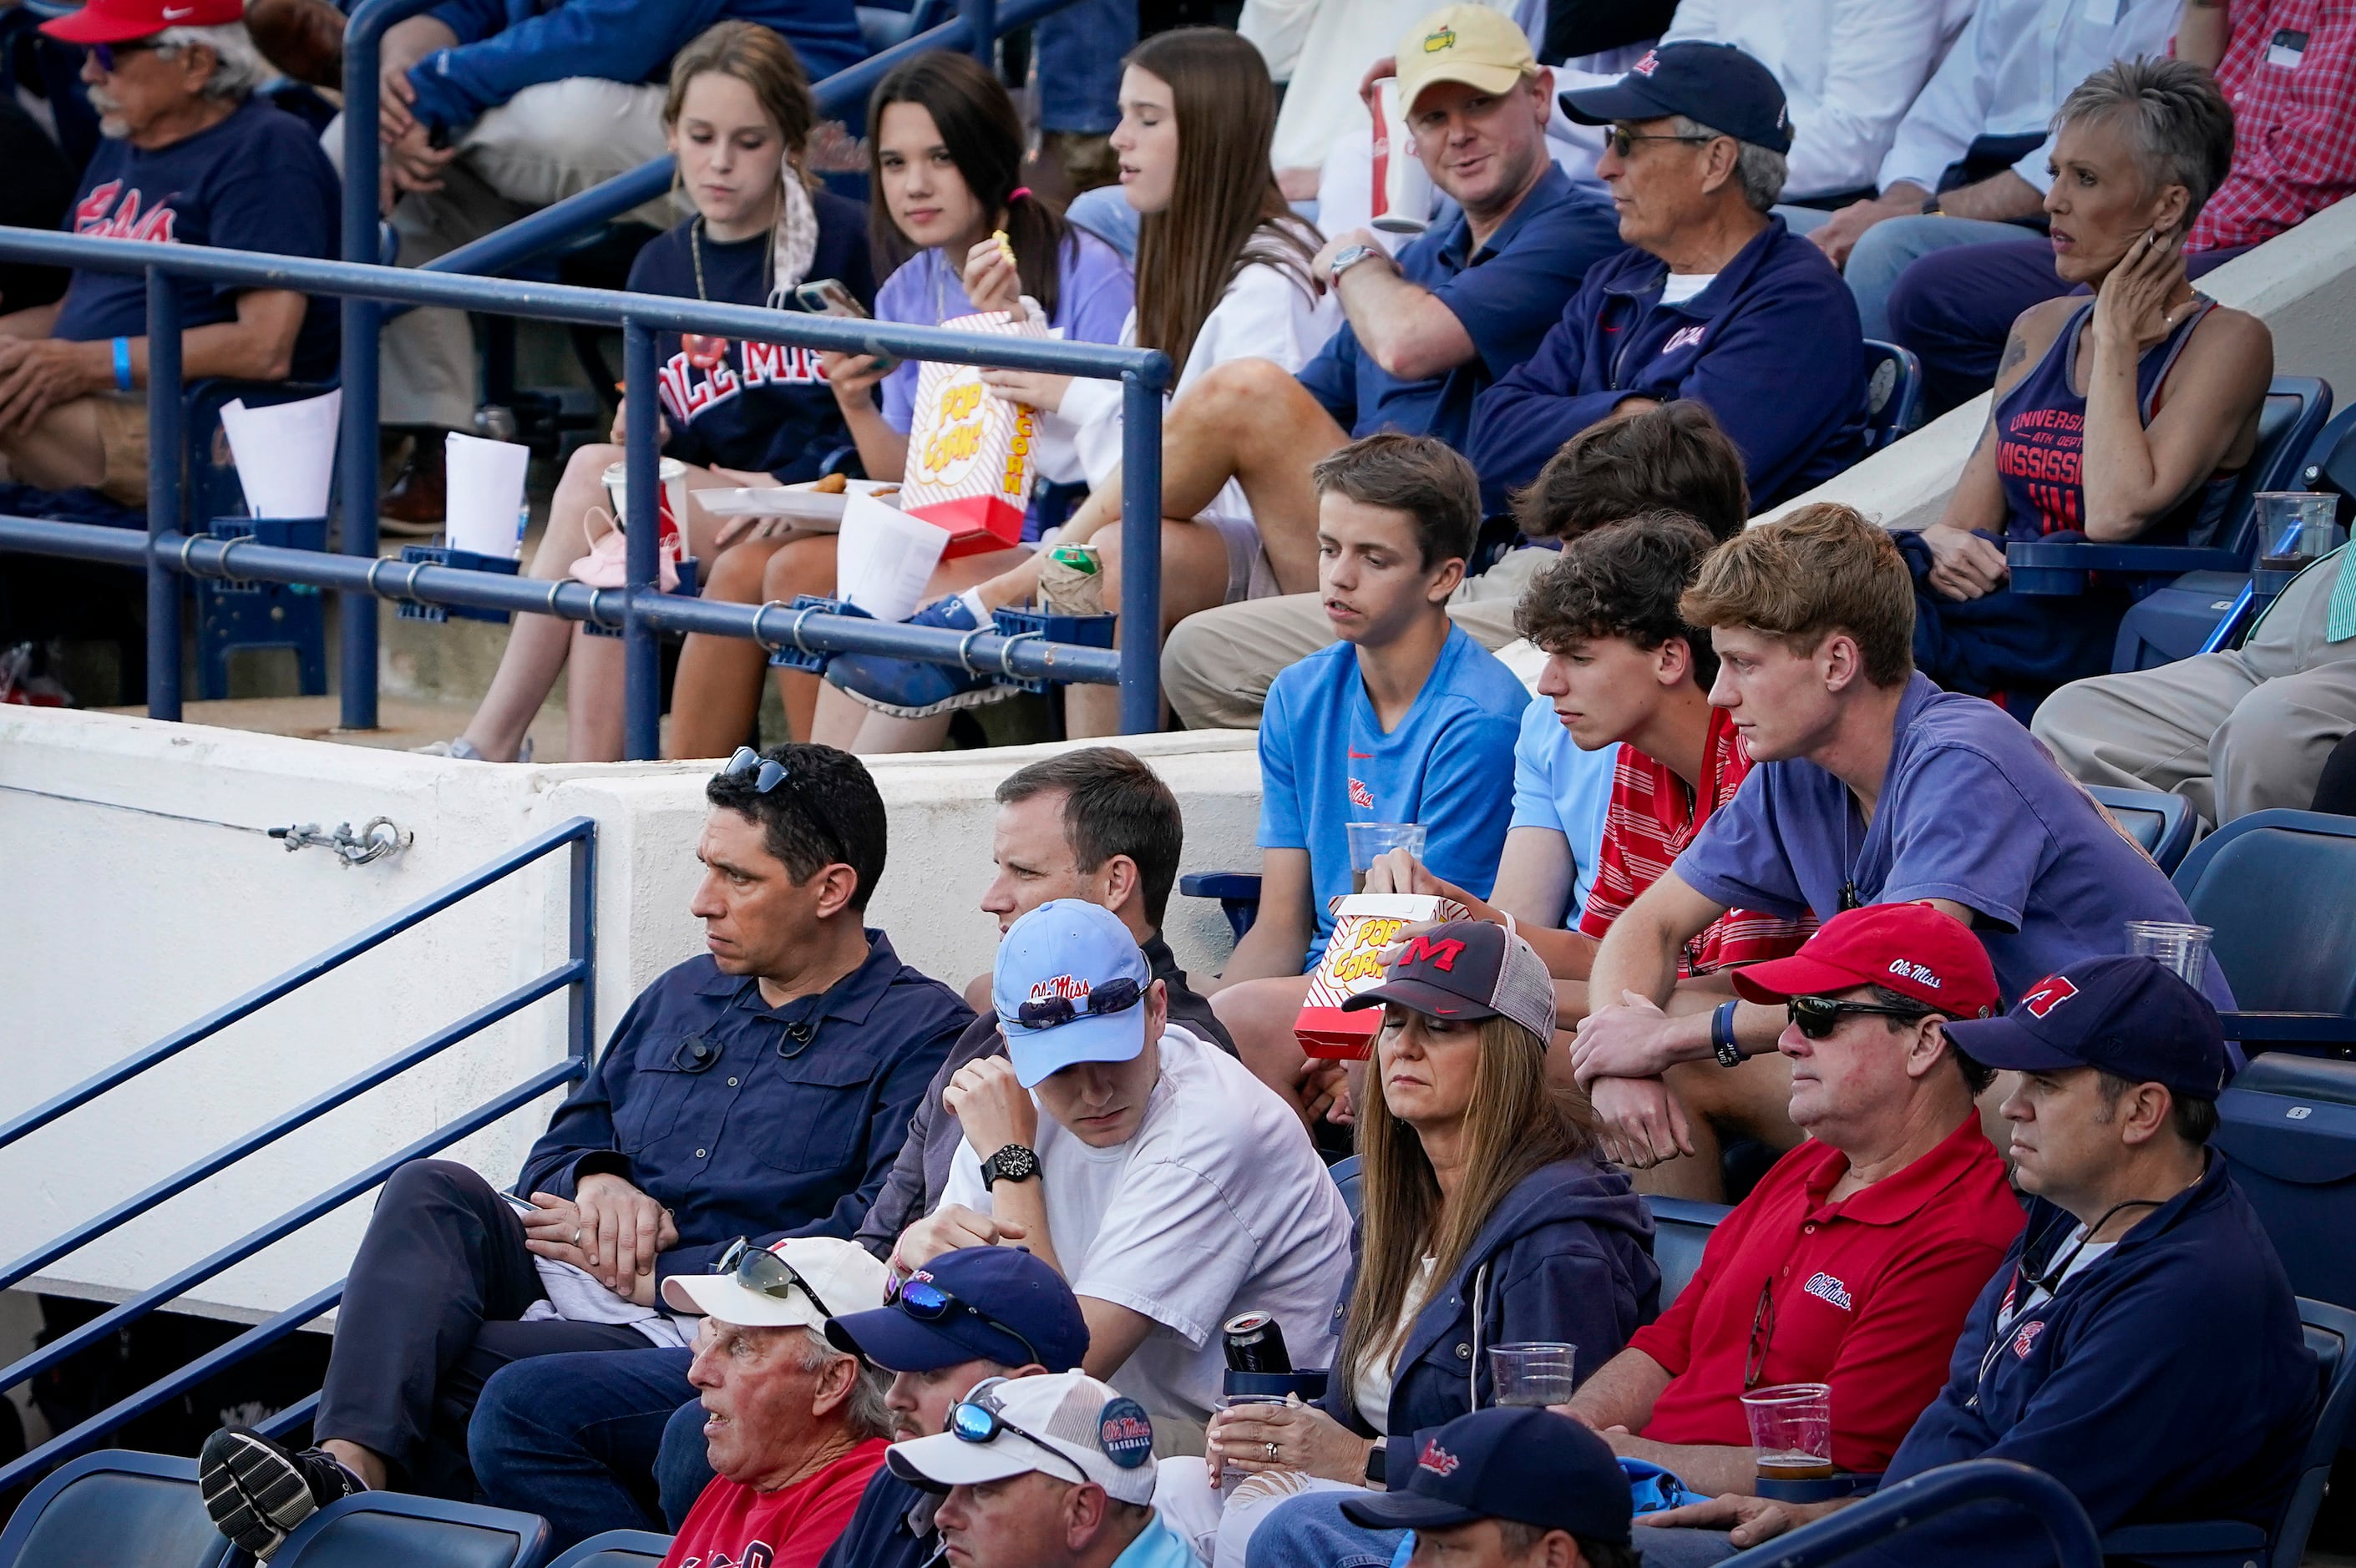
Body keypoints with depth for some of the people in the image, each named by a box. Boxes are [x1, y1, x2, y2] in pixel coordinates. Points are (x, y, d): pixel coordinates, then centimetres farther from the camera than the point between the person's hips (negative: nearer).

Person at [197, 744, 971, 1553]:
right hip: (567, 1281, 7)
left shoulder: (921, 1032, 0)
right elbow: (556, 1154, 28)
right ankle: (348, 1464, -42)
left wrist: (657, 1273, -13)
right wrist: (595, 1182, 1)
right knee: (434, 1190, -24)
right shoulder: (681, 995, 24)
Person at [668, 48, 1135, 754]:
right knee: (741, 567, -12)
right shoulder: (905, 293, 12)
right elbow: (914, 483, 12)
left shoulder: (1088, 276, -9)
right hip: (949, 533, 7)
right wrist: (855, 407, -8)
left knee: (802, 571, -23)